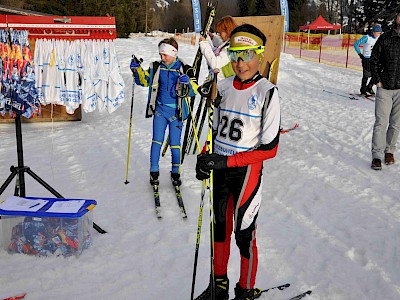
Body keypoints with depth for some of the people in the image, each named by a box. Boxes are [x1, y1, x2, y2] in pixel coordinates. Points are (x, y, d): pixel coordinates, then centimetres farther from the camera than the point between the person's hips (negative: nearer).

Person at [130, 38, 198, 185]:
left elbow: (195, 90, -8)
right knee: (157, 141, 2)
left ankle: (175, 173, 20)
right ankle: (154, 171, 14)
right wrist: (137, 70, -4)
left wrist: (188, 83, -29)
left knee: (175, 143, 5)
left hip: (176, 111, -2)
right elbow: (144, 80, 14)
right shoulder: (156, 68, 3)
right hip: (159, 109, 2)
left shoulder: (184, 69, -4)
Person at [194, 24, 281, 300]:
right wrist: (204, 157, -3)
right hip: (219, 168, 6)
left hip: (247, 171, -5)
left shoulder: (267, 92, -14)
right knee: (220, 227, 17)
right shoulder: (223, 87, 2)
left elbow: (269, 148, -15)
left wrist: (227, 161, -22)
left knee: (244, 233, 5)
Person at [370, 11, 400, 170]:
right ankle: (377, 156, -1)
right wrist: (377, 80, 0)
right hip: (384, 88, -1)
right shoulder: (385, 38, 0)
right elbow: (374, 60, 7)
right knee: (381, 122, -5)